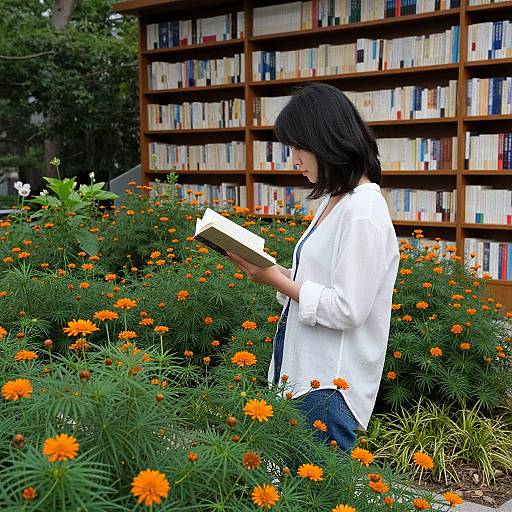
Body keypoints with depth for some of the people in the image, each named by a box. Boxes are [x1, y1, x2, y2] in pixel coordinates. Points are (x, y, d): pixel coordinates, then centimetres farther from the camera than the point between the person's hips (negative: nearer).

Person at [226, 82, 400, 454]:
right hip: (303, 369, 9)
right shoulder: (334, 200, 11)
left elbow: (347, 310, -21)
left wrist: (277, 280, -14)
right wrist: (269, 270, 1)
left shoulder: (363, 210, -19)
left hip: (329, 386, -9)